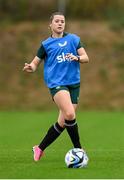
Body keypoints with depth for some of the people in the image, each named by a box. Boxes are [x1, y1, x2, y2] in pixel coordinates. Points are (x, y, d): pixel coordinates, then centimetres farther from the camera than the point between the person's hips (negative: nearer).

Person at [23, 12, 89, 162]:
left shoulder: (74, 39, 11)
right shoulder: (46, 44, 7)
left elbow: (85, 58, 10)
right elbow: (35, 63, 9)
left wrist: (76, 57, -12)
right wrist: (30, 68, -14)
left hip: (74, 83, 4)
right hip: (56, 83, -4)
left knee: (63, 122, 1)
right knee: (69, 114, -26)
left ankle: (40, 148, 19)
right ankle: (78, 148, -13)